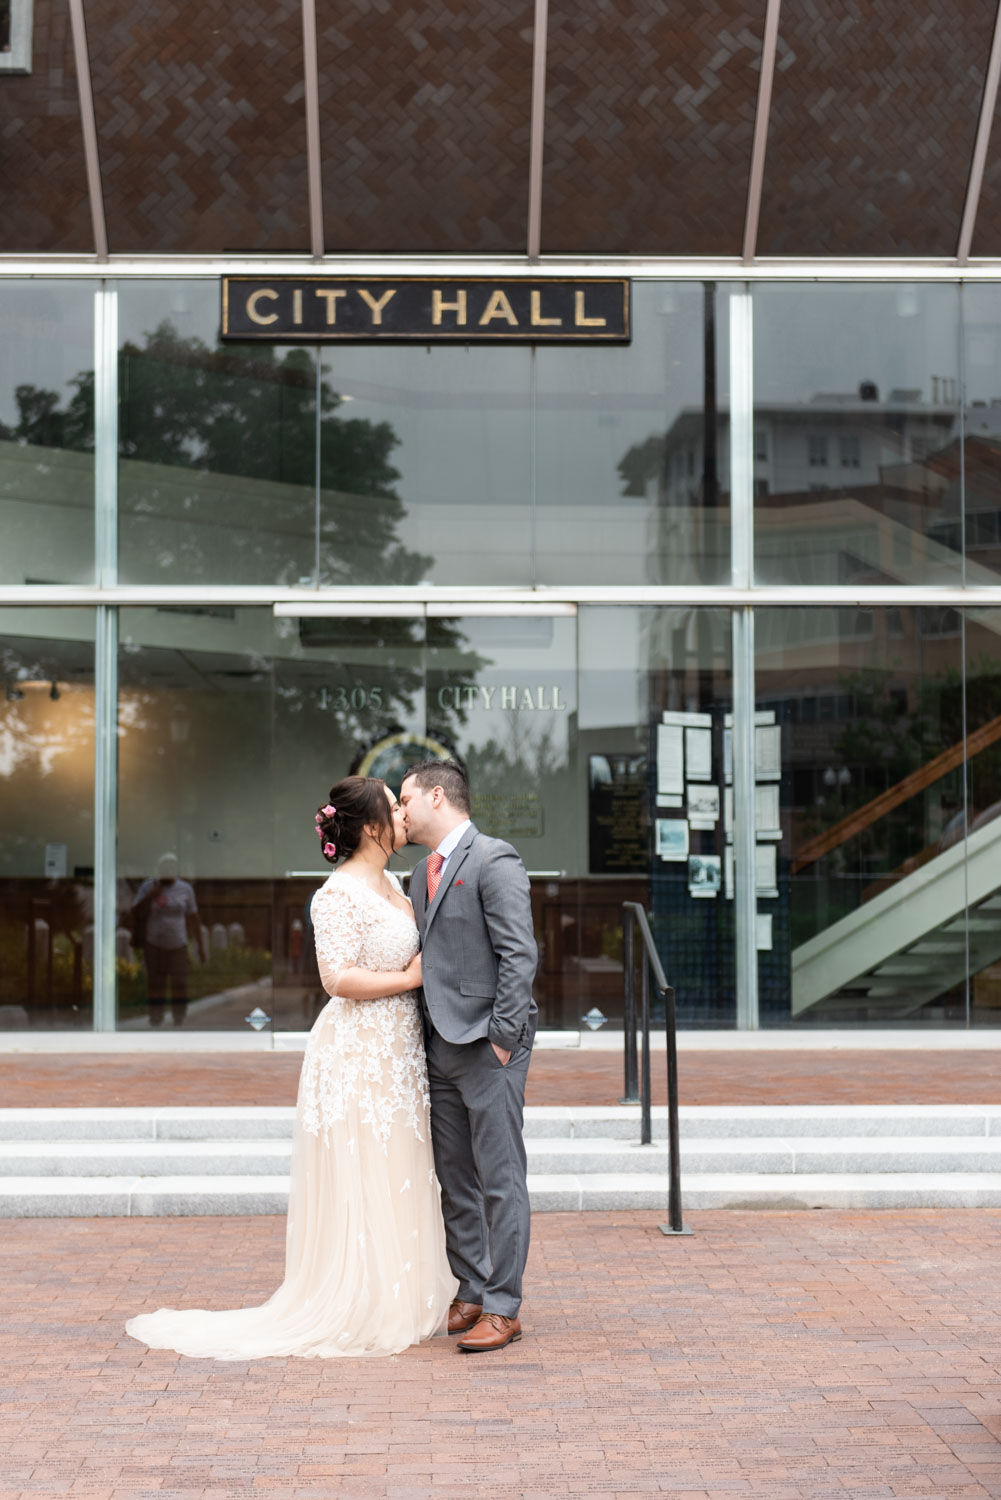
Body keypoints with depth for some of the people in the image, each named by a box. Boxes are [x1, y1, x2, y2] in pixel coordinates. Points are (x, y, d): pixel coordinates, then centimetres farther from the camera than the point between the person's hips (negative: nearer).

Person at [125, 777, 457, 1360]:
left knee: (399, 1176, 14)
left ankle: (395, 1304, 23)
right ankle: (357, 1314, 7)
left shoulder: (391, 883, 12)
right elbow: (339, 978, -24)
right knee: (361, 1181, -2)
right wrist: (408, 978, -15)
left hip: (396, 1056, 9)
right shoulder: (340, 894, -16)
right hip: (359, 1055, -9)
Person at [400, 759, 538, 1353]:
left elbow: (521, 955, -15)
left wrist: (502, 1037, -17)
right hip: (440, 1047, 9)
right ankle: (472, 1294, 22)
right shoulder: (424, 872, 17)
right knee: (455, 1181, 12)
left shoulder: (494, 861, -10)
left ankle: (503, 1307, 1)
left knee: (500, 1180, -3)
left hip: (487, 1045, -9)